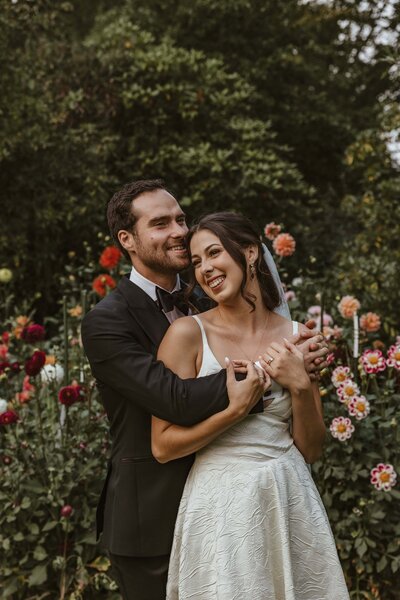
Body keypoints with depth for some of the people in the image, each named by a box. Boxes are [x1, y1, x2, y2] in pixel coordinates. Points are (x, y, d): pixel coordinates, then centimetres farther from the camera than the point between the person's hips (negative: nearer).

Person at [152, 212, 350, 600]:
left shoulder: (296, 338, 2)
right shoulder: (188, 333, -7)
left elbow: (310, 450, 5)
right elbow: (163, 446, -10)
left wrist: (300, 387, -11)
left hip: (290, 504, 3)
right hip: (220, 506, -3)